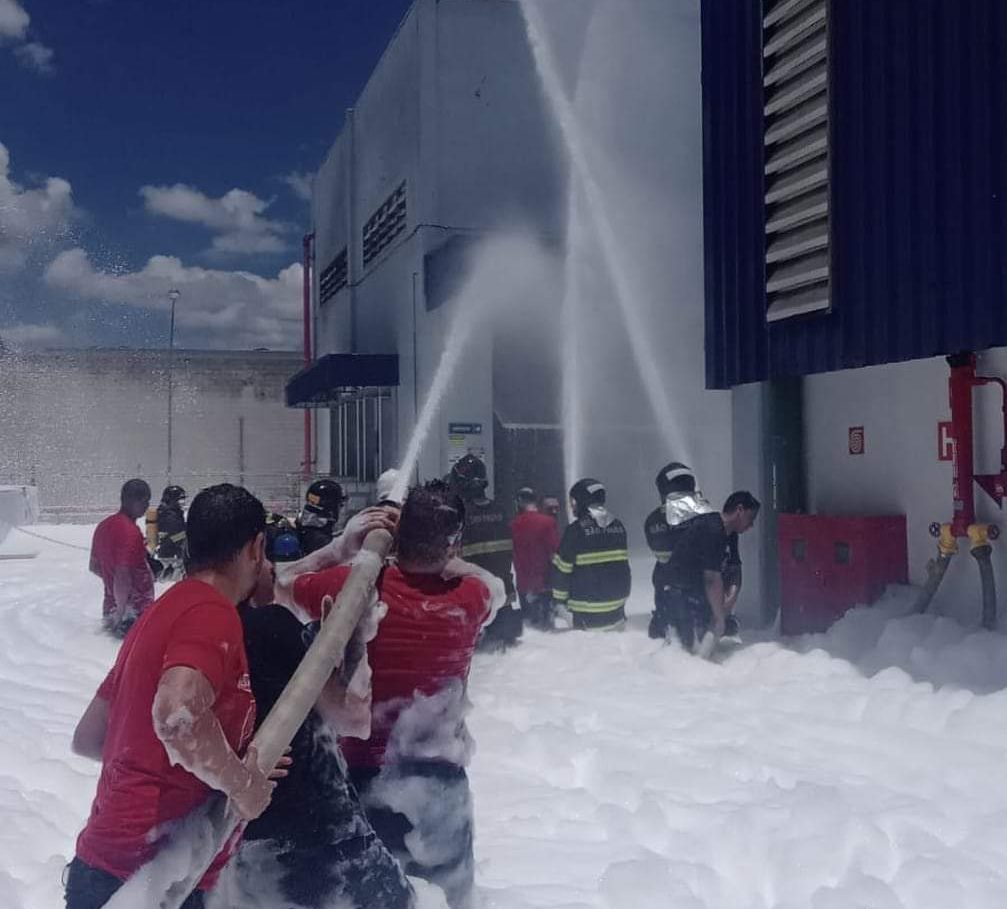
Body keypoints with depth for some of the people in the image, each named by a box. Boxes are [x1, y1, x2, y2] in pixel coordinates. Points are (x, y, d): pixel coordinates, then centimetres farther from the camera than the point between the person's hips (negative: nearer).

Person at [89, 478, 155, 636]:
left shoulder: (104, 525, 7)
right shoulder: (130, 531, -21)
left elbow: (94, 567, 19)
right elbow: (121, 578, -26)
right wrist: (121, 613, -20)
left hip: (111, 607, 9)